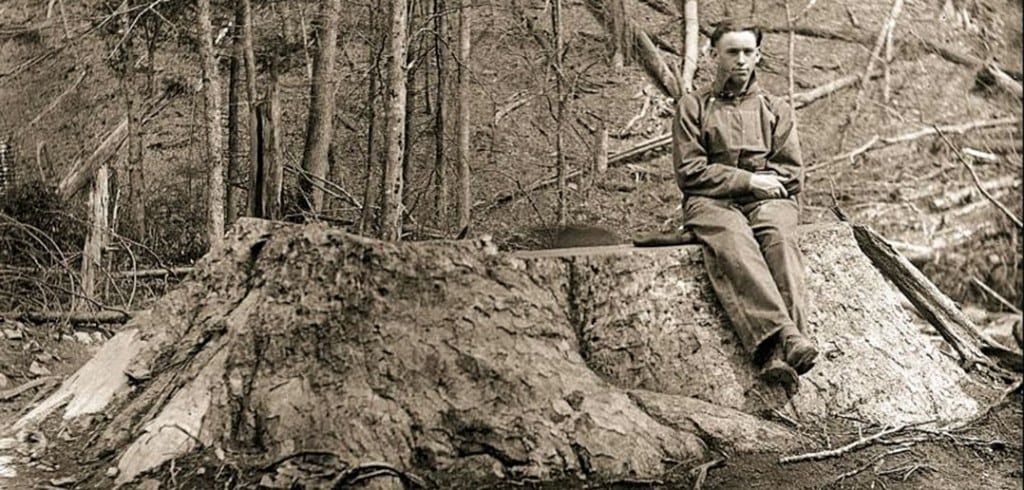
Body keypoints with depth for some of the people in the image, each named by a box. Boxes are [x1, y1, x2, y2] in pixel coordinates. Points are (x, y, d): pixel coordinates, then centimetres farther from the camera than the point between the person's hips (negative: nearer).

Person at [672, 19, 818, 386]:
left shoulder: (776, 109, 23)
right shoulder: (692, 106, 17)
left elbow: (792, 175, 14)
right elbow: (690, 172, 4)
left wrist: (743, 180, 0)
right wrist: (749, 181, -5)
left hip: (768, 201, 2)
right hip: (711, 202, -2)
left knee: (780, 238, -35)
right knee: (734, 244, -37)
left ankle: (776, 352, -55)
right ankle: (784, 338, -57)